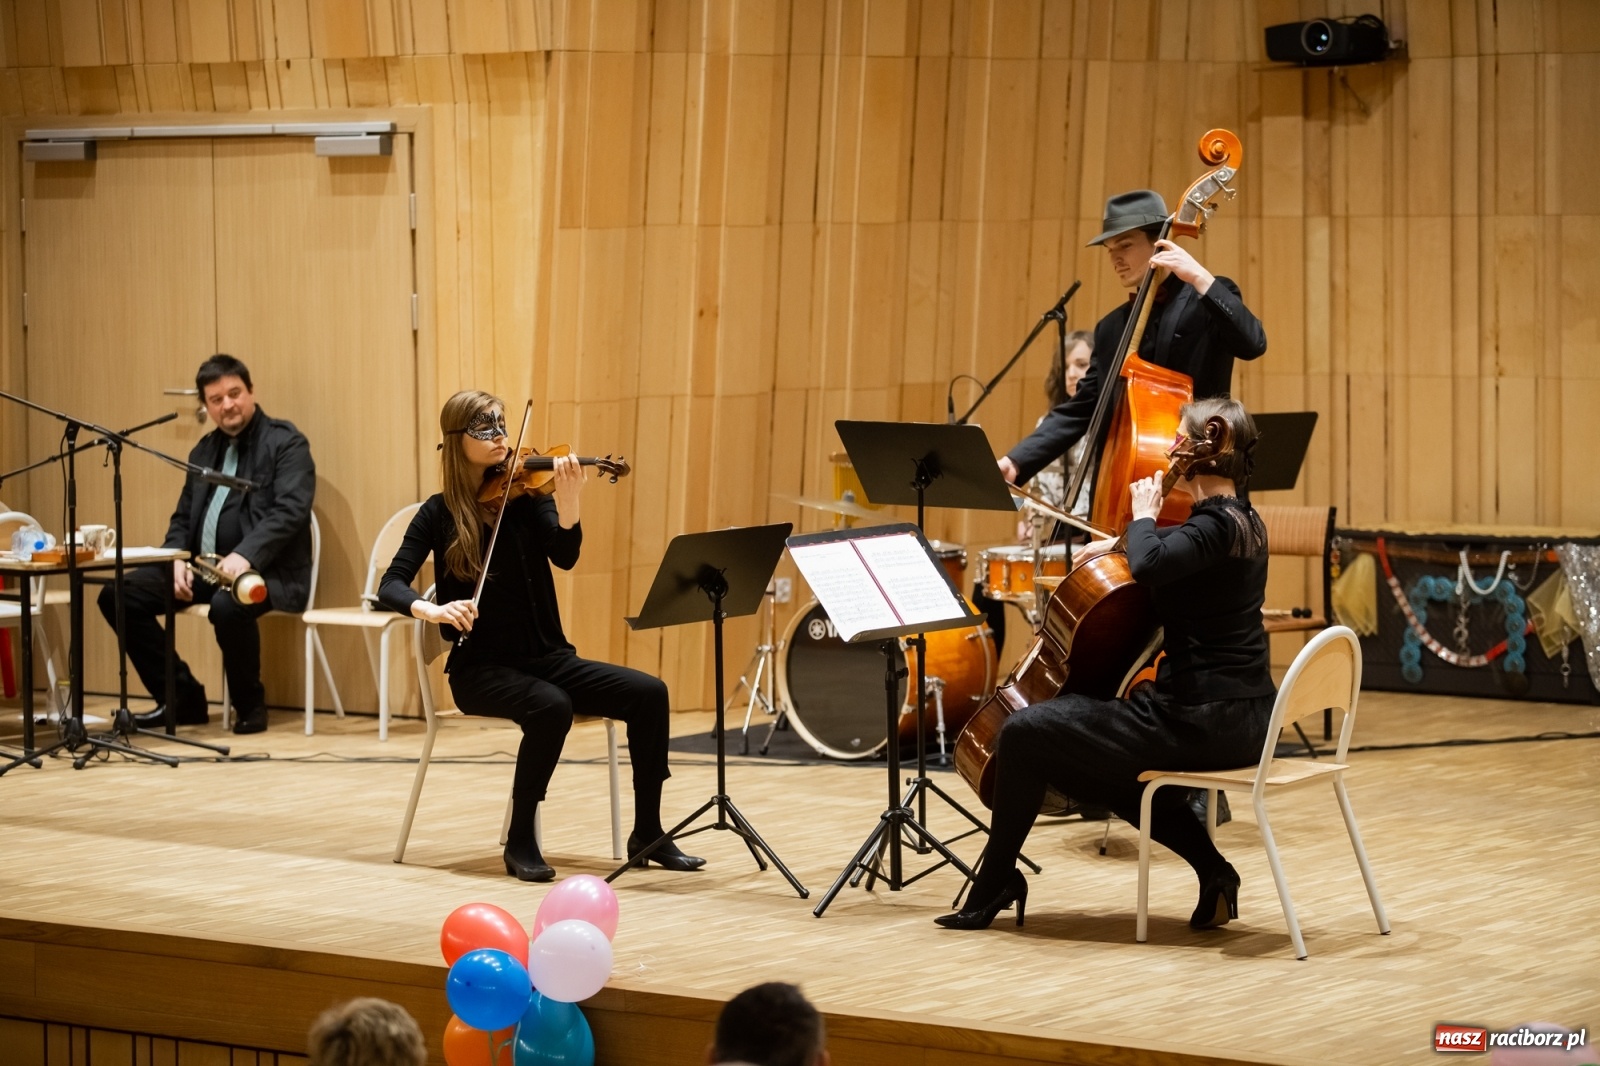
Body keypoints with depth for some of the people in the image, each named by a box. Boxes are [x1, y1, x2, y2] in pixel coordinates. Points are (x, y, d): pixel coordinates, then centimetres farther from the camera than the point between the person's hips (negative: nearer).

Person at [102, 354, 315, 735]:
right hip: (204, 567, 8)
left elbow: (290, 510, -17)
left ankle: (250, 705, -12)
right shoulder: (204, 450, 18)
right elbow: (183, 516, 19)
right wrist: (179, 559, -3)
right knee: (118, 596, -6)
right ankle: (184, 698, 2)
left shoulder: (286, 443, -4)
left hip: (268, 571, -7)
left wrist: (246, 555, -31)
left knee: (228, 605, -40)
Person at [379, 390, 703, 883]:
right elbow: (391, 586, -8)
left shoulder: (526, 495, 3)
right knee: (552, 706, -34)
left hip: (547, 657, 3)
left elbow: (565, 557, -14)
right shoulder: (440, 513, -1)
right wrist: (432, 609, -29)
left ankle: (647, 833, -5)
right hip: (481, 668, -3)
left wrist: (567, 500, -33)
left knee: (648, 692, -17)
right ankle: (521, 841, -19)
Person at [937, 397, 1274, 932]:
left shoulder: (1217, 526, -18)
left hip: (1201, 721, -10)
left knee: (1024, 734, -4)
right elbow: (1175, 555, 33)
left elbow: (1148, 565, -36)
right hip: (1242, 719, 10)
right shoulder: (1243, 521, 12)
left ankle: (993, 888, 11)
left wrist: (1144, 515, -17)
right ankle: (1211, 868, 17)